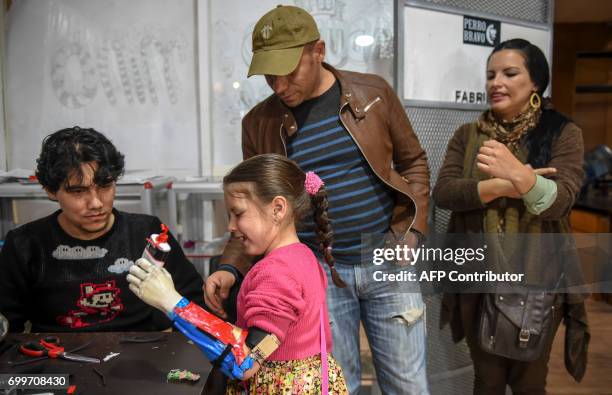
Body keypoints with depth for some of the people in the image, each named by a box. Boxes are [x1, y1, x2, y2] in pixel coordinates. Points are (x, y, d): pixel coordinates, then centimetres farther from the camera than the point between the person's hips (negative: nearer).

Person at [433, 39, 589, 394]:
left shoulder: (563, 133, -3)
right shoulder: (468, 135, 4)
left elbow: (559, 201, -18)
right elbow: (443, 192, -9)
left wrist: (518, 173, -37)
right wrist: (503, 186, -22)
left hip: (537, 280, -2)